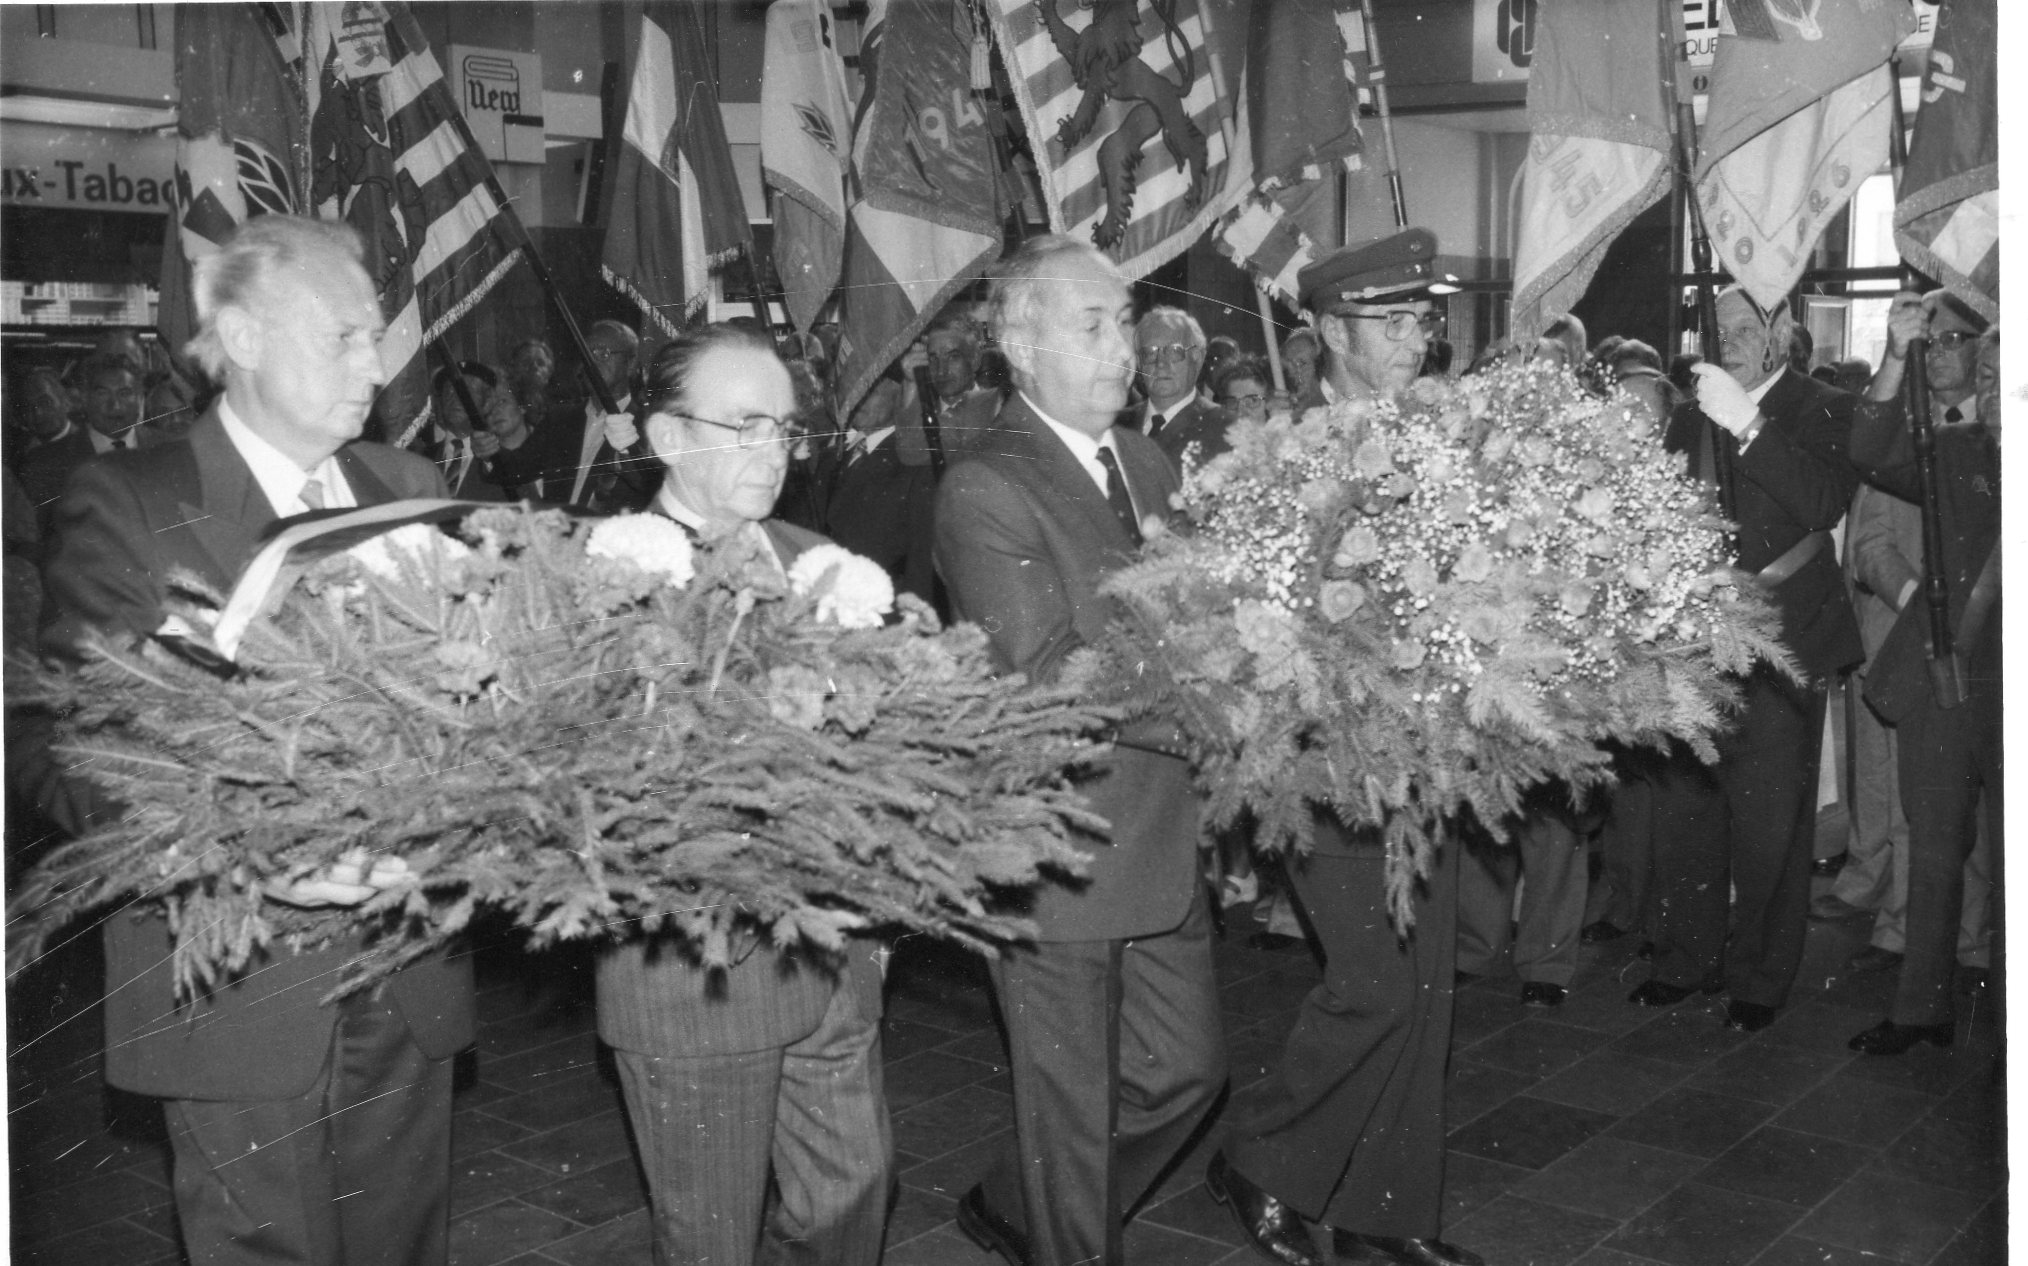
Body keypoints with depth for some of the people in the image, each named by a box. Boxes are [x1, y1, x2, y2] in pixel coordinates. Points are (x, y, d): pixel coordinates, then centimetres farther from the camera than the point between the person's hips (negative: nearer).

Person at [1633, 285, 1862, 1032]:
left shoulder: (1822, 413, -1)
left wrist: (1747, 424, -24)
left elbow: (1825, 503, -19)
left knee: (1769, 825, 1)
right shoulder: (1690, 419, 14)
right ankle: (1684, 962, 24)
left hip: (1777, 646, -5)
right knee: (1682, 815, 10)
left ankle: (1758, 979, 14)